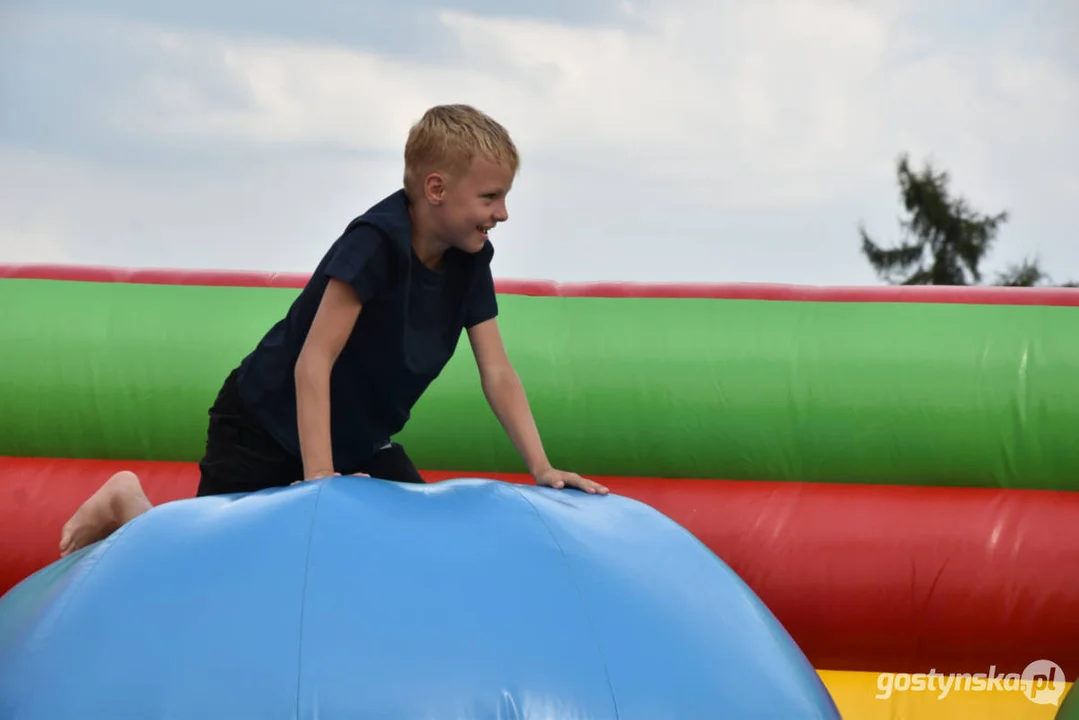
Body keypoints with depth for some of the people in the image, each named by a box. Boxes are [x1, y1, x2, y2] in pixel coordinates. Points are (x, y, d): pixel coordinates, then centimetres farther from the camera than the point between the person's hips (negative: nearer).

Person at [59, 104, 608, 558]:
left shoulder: (469, 259, -9)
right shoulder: (375, 243, -31)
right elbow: (313, 363, -32)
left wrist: (541, 469, -15)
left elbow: (498, 374, -7)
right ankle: (128, 505, 18)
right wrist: (319, 478, -36)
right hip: (266, 426, -7)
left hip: (357, 437, 7)